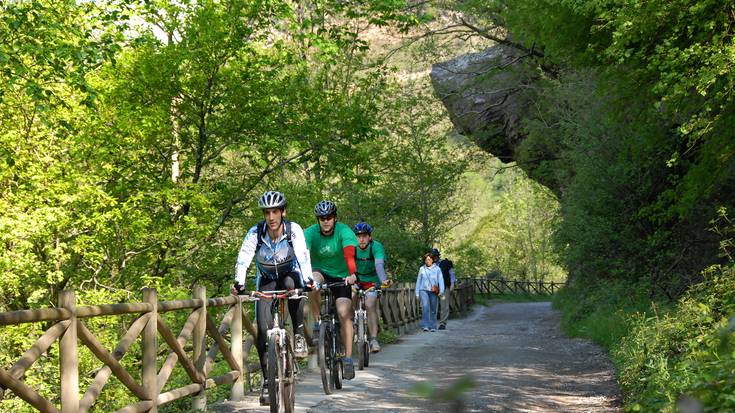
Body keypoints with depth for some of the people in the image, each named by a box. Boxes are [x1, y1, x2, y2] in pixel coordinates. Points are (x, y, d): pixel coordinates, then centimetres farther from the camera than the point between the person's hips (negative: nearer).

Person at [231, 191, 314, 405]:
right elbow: (243, 258, -32)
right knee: (263, 329, -13)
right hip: (267, 280, 1)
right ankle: (268, 380, -3)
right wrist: (239, 283, -49)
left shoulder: (294, 230, -23)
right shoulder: (255, 233, -21)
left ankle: (298, 334, -22)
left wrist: (308, 279, -53)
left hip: (290, 274, -1)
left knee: (291, 283, -39)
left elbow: (303, 255, -36)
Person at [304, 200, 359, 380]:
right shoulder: (310, 232, -16)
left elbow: (349, 253, -37)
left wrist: (352, 274, -54)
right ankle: (317, 323, -15)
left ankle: (348, 358, -7)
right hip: (321, 272, 1)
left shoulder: (344, 231, -20)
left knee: (344, 314, -14)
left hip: (341, 276, -1)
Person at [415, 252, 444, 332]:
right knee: (425, 307, -17)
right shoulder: (422, 269, 10)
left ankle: (433, 326, 14)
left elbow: (440, 280, 0)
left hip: (434, 292, 0)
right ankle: (425, 326, -18)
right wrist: (417, 293, 13)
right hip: (423, 290, 0)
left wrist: (441, 290, -12)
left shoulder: (437, 269, 6)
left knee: (433, 309, 4)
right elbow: (418, 281, 16)